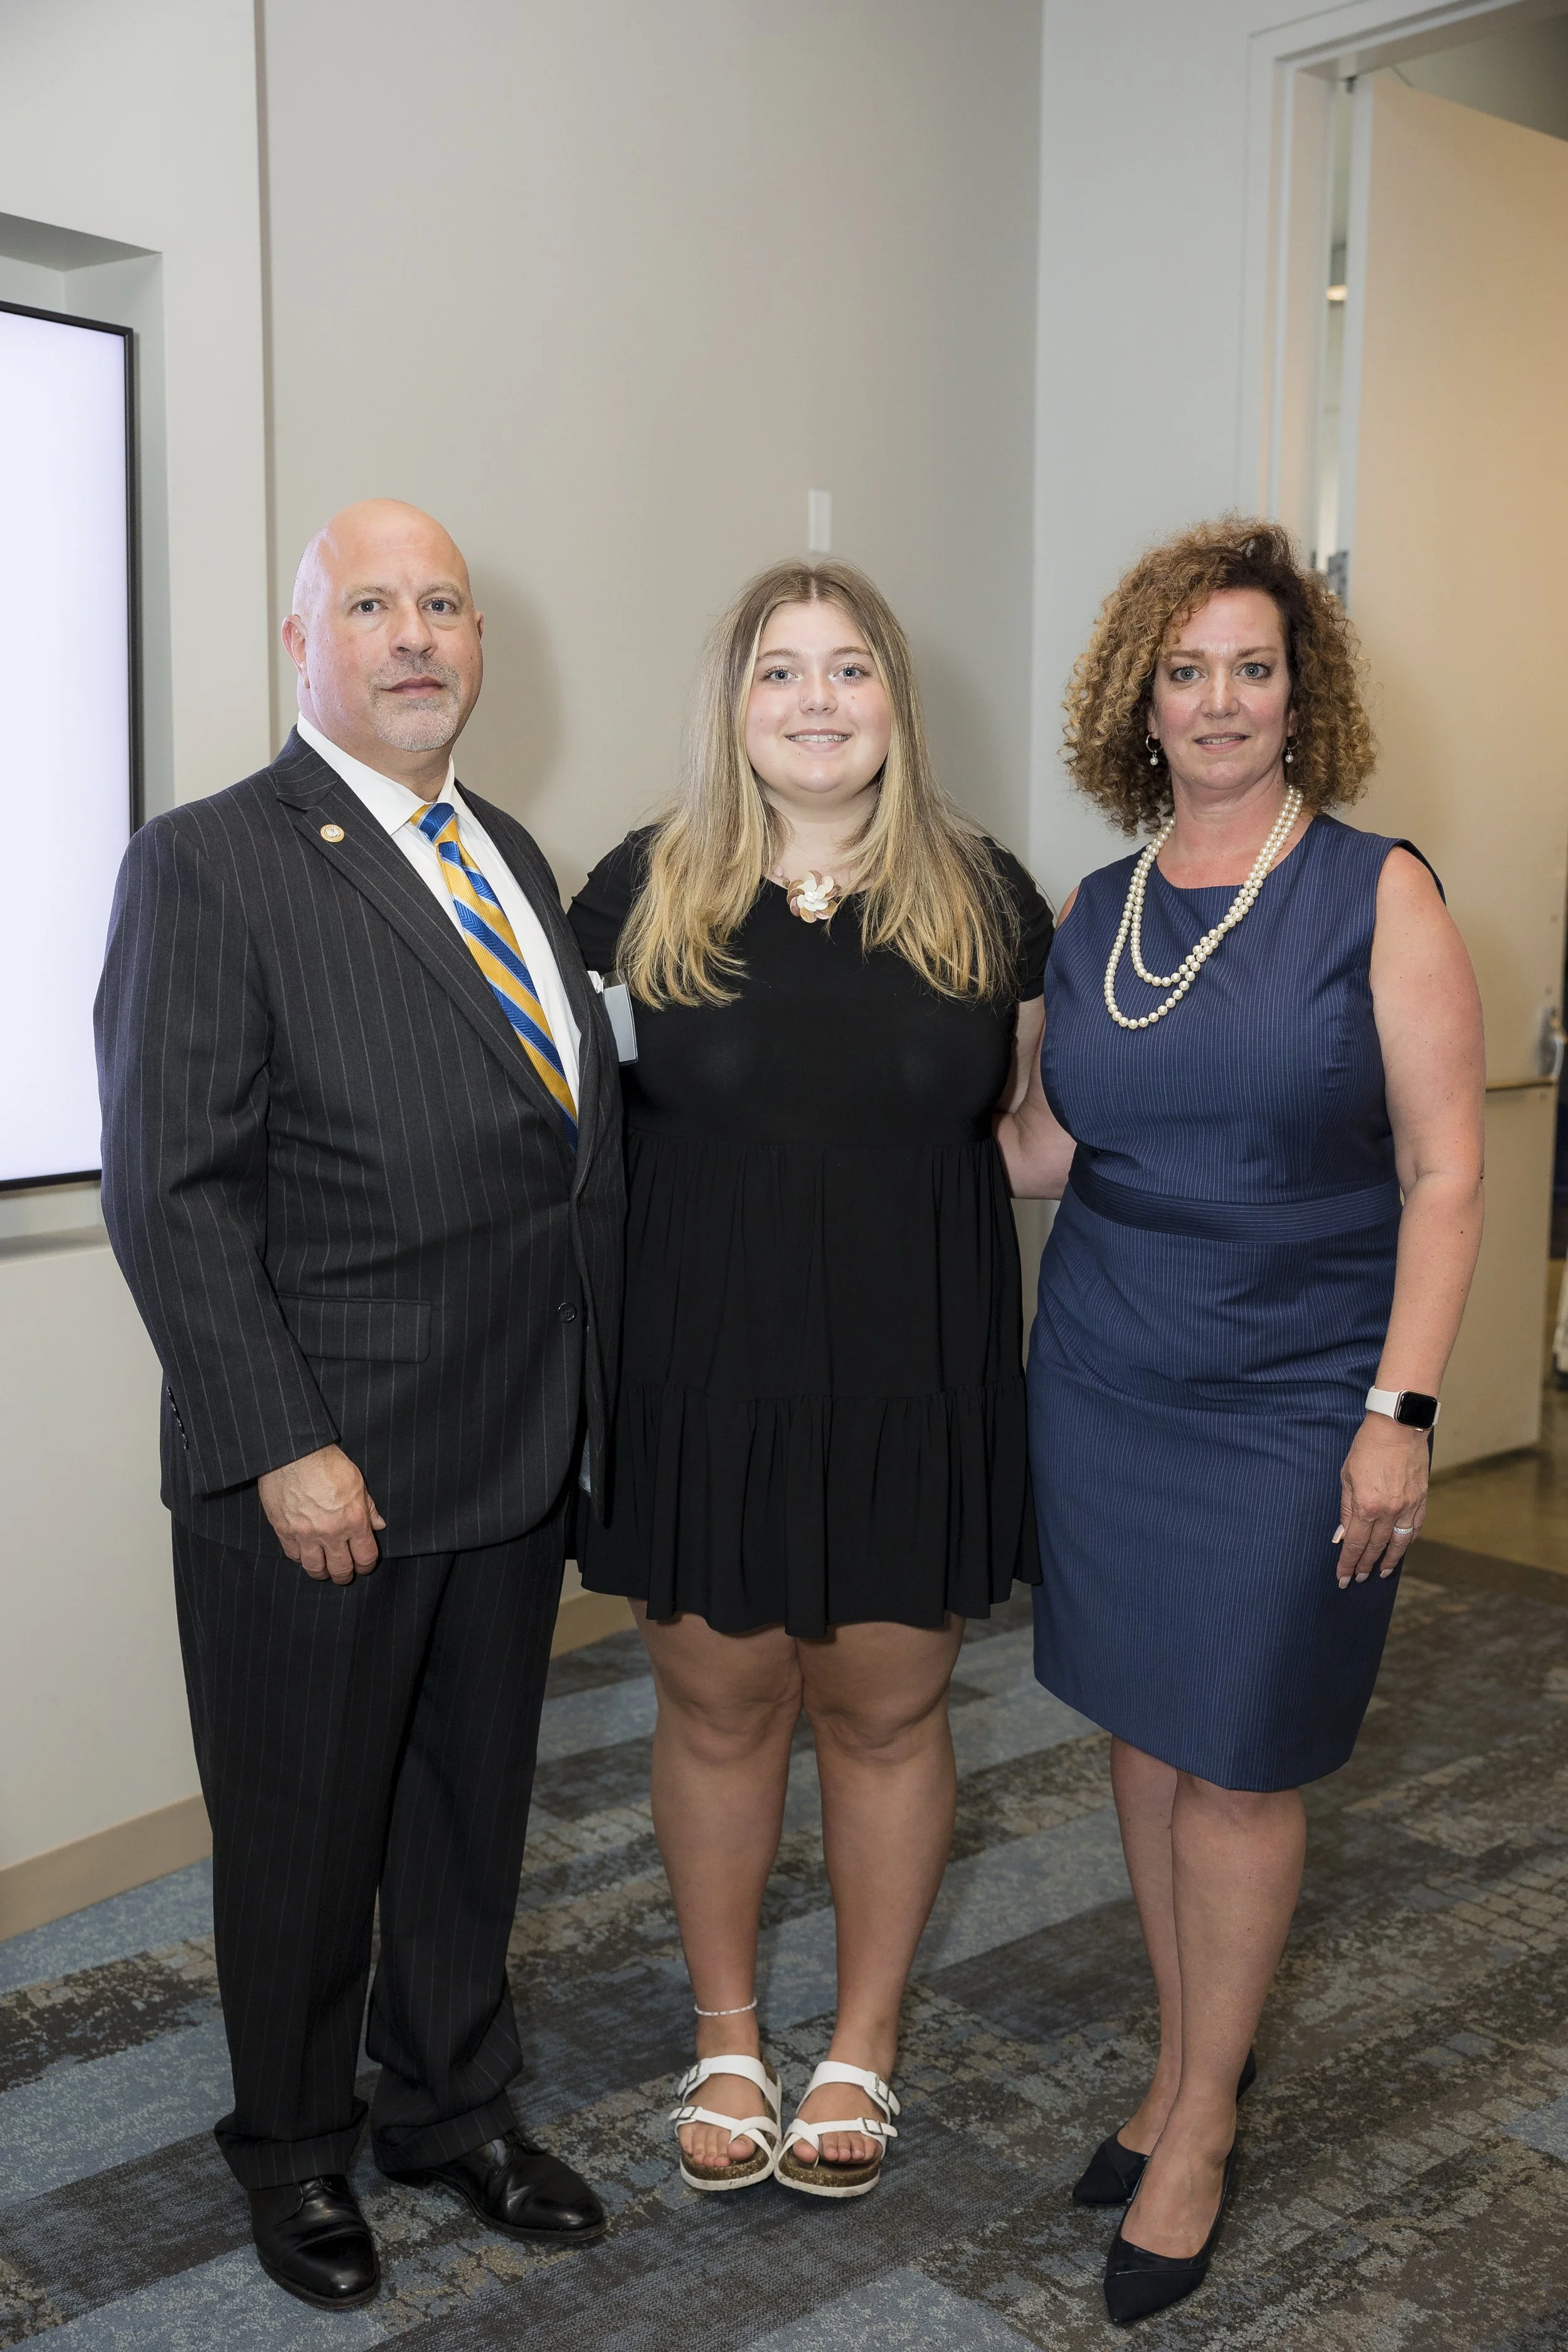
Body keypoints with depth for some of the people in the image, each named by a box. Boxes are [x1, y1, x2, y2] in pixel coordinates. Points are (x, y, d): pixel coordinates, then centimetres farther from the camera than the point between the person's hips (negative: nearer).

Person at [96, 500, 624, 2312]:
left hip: (519, 1457, 6)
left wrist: (587, 1394, 8)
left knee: (475, 1808, 21)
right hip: (319, 1471, -6)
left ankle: (454, 2108, 42)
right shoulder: (207, 866, -11)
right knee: (304, 1833, 13)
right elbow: (172, 1192, -16)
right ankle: (296, 2151, 37)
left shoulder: (509, 856, 11)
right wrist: (283, 1448, -19)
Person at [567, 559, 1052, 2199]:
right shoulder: (641, 894, 0)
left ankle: (864, 2043, 33)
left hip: (914, 1383, 1)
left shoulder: (985, 897, 3)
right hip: (704, 1380, 0)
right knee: (718, 1708, 11)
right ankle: (726, 2036, 33)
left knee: (886, 1712, 11)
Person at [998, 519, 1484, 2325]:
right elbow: (1044, 1151, 10)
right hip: (1104, 1383, 4)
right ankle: (1184, 2056, 34)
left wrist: (1400, 1410, -14)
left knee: (1238, 1755, 5)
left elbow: (1443, 1171, -9)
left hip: (1294, 1399, -4)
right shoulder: (1094, 916, 7)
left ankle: (1202, 2118, 25)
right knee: (1144, 1725, 13)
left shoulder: (1376, 894, -6)